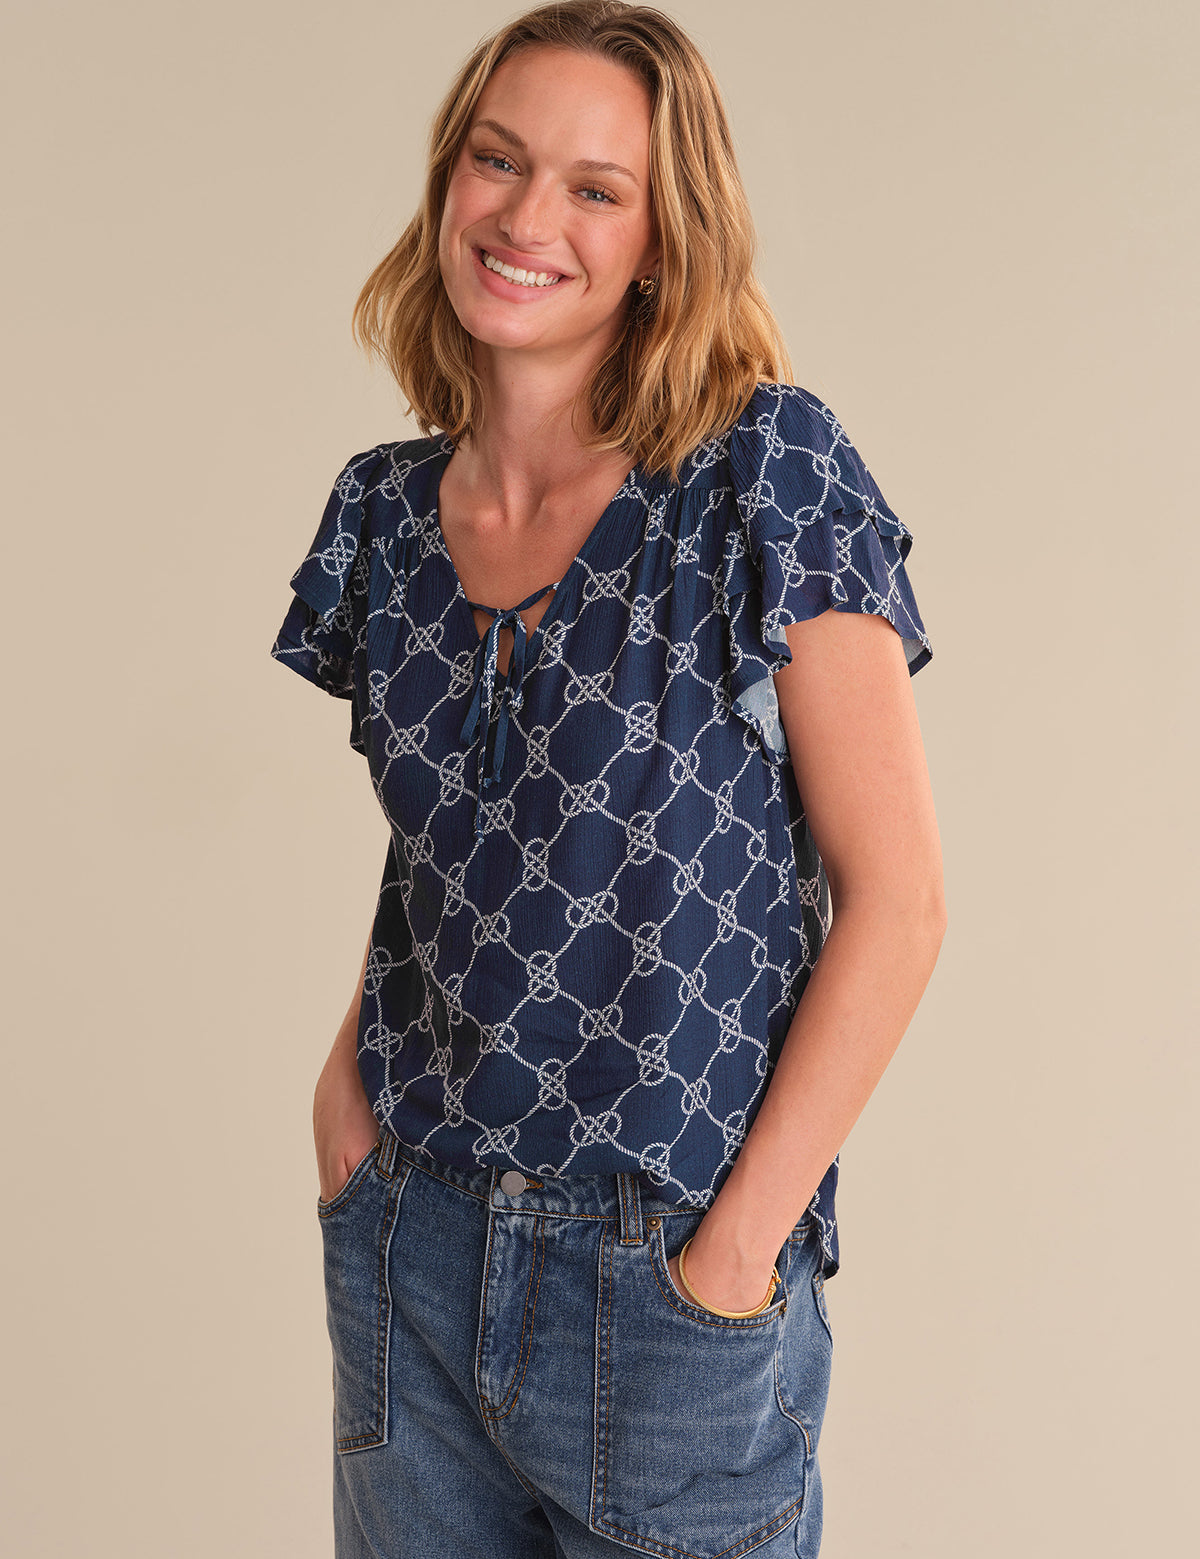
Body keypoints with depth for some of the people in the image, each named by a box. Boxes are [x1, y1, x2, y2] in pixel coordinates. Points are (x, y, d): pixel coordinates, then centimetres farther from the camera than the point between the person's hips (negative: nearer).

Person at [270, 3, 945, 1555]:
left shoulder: (764, 468, -12)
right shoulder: (382, 508, 2)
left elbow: (894, 900, -13)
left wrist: (736, 1244, -13)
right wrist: (341, 1076, 1)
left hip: (669, 1290, -4)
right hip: (404, 1257, 5)